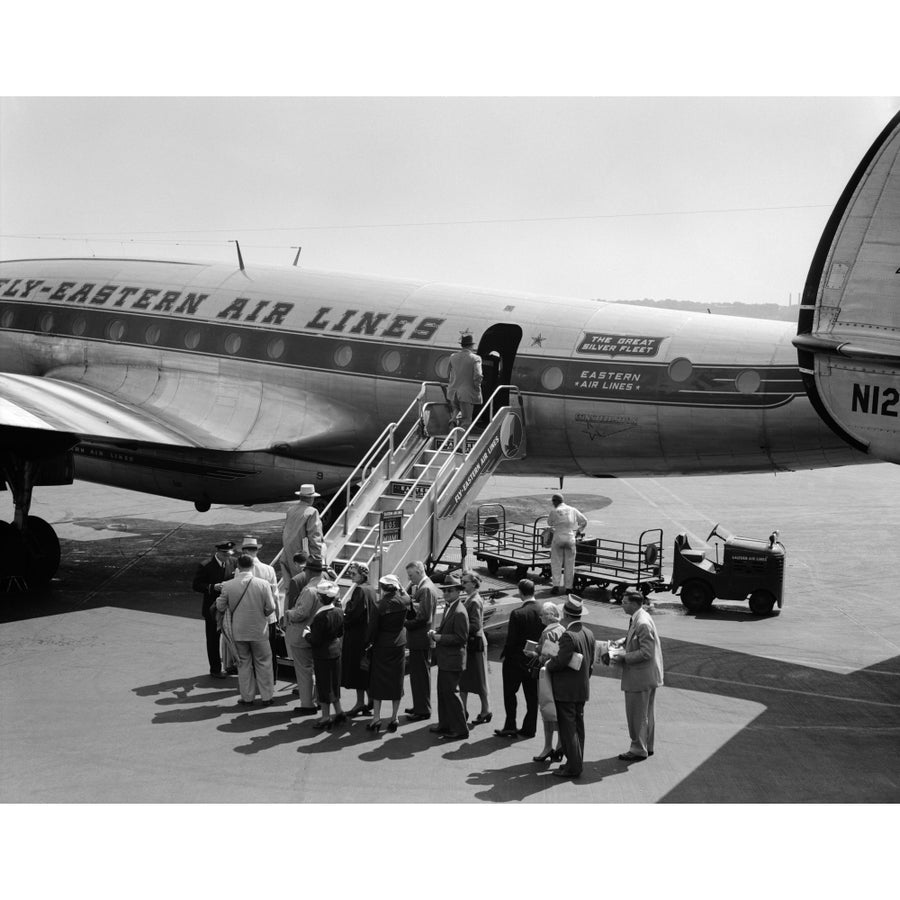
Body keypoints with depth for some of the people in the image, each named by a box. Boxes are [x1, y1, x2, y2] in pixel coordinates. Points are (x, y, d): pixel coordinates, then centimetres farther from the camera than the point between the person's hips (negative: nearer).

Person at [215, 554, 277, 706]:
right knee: (263, 663, 13)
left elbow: (220, 607, -2)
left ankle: (247, 697, 18)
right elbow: (271, 607, -9)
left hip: (238, 631, 1)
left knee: (244, 663, 14)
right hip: (259, 630, -1)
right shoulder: (263, 584, -13)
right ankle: (266, 697, 17)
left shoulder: (228, 585, -11)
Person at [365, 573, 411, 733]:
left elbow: (373, 628, -12)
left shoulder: (380, 605, -17)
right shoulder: (404, 601, -8)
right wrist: (401, 587, 14)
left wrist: (369, 642, 3)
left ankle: (376, 718, 6)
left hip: (382, 646, -3)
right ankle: (394, 718, 13)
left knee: (377, 682, 7)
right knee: (396, 681, 11)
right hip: (399, 645, 3)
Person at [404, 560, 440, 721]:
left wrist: (406, 623, -15)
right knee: (418, 673, 17)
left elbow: (423, 617, -24)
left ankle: (423, 710, 5)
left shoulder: (426, 589, -19)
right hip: (420, 638, 10)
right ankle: (420, 706, 27)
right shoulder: (424, 586, 13)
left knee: (421, 674, -2)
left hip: (421, 639, -10)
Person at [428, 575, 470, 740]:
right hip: (445, 659, 10)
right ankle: (445, 724, 29)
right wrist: (436, 631, 5)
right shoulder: (448, 607, 11)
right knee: (442, 691, 17)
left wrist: (440, 637, -20)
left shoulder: (459, 612, -20)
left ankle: (460, 729, 3)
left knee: (451, 692, -5)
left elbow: (461, 638, -22)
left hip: (452, 660, -10)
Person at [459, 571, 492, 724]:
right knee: (463, 679, 12)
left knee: (479, 681, 2)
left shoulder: (475, 601, -17)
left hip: (475, 643, -9)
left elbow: (475, 626, -23)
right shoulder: (469, 599, 11)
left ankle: (486, 711, 12)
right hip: (468, 643, 9)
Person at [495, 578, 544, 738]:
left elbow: (511, 640, -17)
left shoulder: (517, 614, -21)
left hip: (516, 660, -5)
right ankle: (529, 728, 19)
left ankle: (510, 727, 11)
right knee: (532, 696, 14)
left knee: (510, 694, 10)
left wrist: (503, 655, -2)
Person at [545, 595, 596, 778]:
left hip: (566, 691, -9)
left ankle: (573, 767, 1)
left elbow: (561, 661, -23)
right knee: (577, 727, 15)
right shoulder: (588, 633, 6)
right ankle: (577, 762, 22)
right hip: (582, 689, 9)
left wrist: (547, 665, -5)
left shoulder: (568, 635, -21)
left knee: (568, 729, -2)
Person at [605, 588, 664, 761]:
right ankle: (647, 746, 31)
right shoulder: (637, 619, 7)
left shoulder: (643, 623, -24)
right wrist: (620, 642, 4)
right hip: (648, 675, 10)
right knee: (646, 713, 20)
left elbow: (646, 653, -25)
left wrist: (623, 658, -22)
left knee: (637, 714, 2)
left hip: (640, 677, -10)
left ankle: (638, 750, 12)